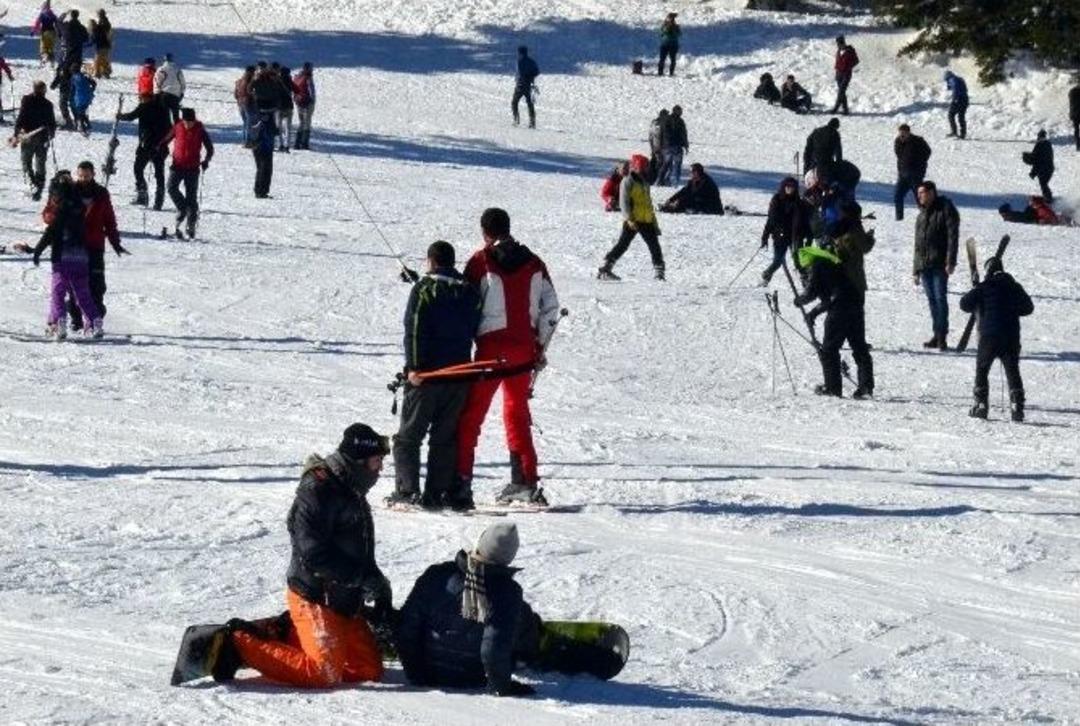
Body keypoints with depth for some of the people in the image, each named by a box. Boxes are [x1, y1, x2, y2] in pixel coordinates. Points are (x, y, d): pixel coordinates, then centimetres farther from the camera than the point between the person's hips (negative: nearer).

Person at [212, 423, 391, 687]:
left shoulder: (351, 493, 16)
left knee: (370, 669, 6)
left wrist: (379, 587, 7)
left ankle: (285, 638, 15)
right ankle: (239, 645, -5)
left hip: (344, 602, 10)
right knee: (324, 674, -16)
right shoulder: (318, 491, -16)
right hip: (315, 598, -10)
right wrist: (365, 578, -22)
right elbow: (315, 554, -23)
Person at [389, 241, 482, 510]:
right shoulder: (470, 291, 10)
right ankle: (438, 491, 6)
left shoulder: (424, 289, -7)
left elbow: (415, 329, -14)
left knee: (409, 435, 1)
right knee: (445, 437, 11)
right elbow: (477, 330, 14)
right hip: (459, 374, 5)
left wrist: (414, 366, -17)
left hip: (427, 374, -5)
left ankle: (407, 489, -9)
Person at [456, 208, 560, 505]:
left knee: (471, 413, 1)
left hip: (491, 345, -5)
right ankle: (526, 482, 10)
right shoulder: (533, 263, 8)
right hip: (524, 347, 5)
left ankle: (461, 479, -4)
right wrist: (540, 346, 16)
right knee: (517, 413, 14)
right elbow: (551, 306, 9)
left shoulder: (481, 262, -5)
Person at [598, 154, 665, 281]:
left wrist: (654, 222, 24)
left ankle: (659, 273, 4)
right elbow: (624, 202, -12)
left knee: (655, 246, 2)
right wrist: (629, 219, -24)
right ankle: (604, 269, -3)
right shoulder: (628, 182, -5)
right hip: (632, 222, -7)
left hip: (646, 222, 7)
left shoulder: (644, 183, 19)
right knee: (622, 244, -7)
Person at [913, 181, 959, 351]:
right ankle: (938, 335, 11)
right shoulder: (922, 214, 20)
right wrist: (916, 269, 19)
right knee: (932, 300, 7)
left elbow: (953, 236, -10)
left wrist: (950, 261, -19)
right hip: (924, 265, 7)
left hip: (940, 265, -7)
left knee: (940, 298, -9)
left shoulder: (946, 209, -3)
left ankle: (942, 336, -9)